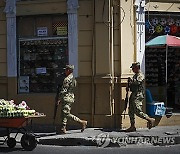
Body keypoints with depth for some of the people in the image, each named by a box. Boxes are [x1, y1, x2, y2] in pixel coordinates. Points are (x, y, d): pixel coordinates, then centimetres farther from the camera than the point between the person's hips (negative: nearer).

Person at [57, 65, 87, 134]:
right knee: (63, 113, 11)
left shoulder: (67, 79, -16)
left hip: (67, 99, -10)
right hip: (70, 98, 10)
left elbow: (63, 90, -18)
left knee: (67, 114, -11)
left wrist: (59, 99, -12)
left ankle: (82, 122, -9)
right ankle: (63, 129, 10)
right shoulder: (73, 79, 15)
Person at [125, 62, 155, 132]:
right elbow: (132, 83, 30)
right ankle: (132, 126, 10)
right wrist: (128, 86, 11)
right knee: (131, 111, 7)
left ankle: (150, 120, -1)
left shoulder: (140, 75, -11)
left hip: (138, 95, -10)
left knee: (138, 111, -13)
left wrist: (131, 80, -14)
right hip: (133, 95, 10)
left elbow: (137, 82, -28)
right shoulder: (135, 75, 20)